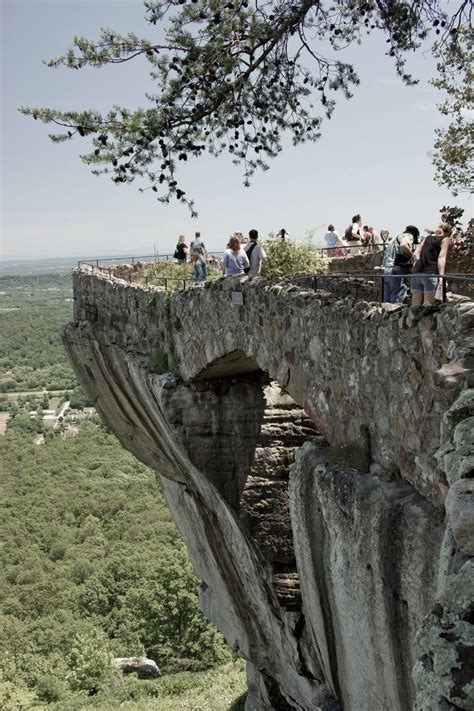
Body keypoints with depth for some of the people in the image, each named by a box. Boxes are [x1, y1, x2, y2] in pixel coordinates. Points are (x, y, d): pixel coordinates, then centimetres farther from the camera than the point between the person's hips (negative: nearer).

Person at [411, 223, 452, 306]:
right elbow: (441, 257, -6)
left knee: (415, 305, 3)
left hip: (416, 273, 5)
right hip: (430, 274, -5)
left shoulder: (427, 237, 23)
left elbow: (415, 254, 15)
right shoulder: (446, 239, 8)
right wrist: (441, 275, -13)